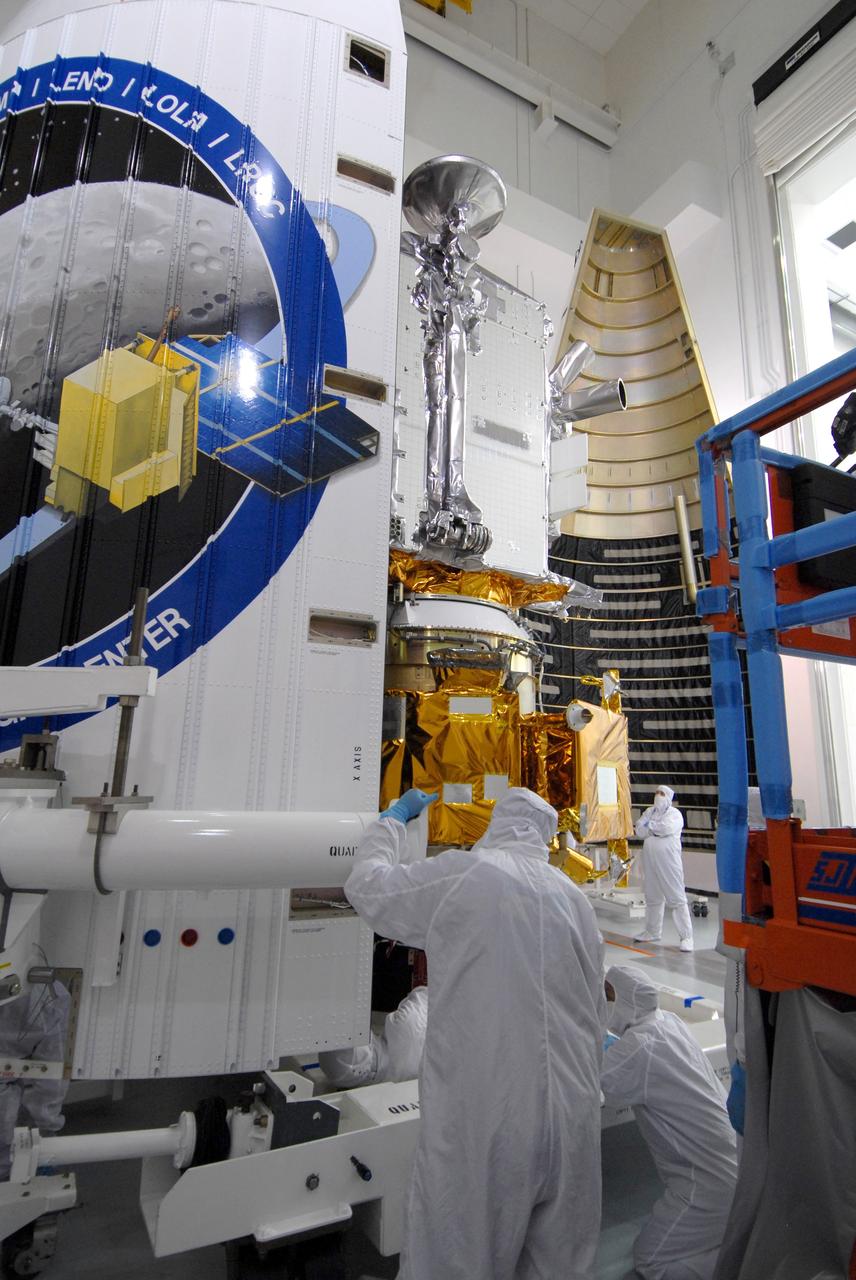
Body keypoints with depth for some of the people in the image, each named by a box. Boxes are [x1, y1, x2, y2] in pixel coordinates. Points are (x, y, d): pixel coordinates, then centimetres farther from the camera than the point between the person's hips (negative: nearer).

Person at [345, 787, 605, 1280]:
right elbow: (596, 1011, 14)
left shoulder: (464, 873, -11)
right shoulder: (575, 896, 7)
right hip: (571, 1121, 6)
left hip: (483, 1121, -6)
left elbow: (367, 886, 2)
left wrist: (395, 816, 17)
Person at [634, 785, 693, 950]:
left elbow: (668, 828, -21)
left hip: (668, 861, -6)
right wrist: (658, 829, -13)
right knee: (652, 897, 15)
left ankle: (686, 936, -2)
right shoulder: (649, 812, 14)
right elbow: (639, 831, 2)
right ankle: (653, 932, 27)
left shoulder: (675, 813, -2)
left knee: (676, 898, -6)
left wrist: (650, 825, -6)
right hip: (650, 861, 6)